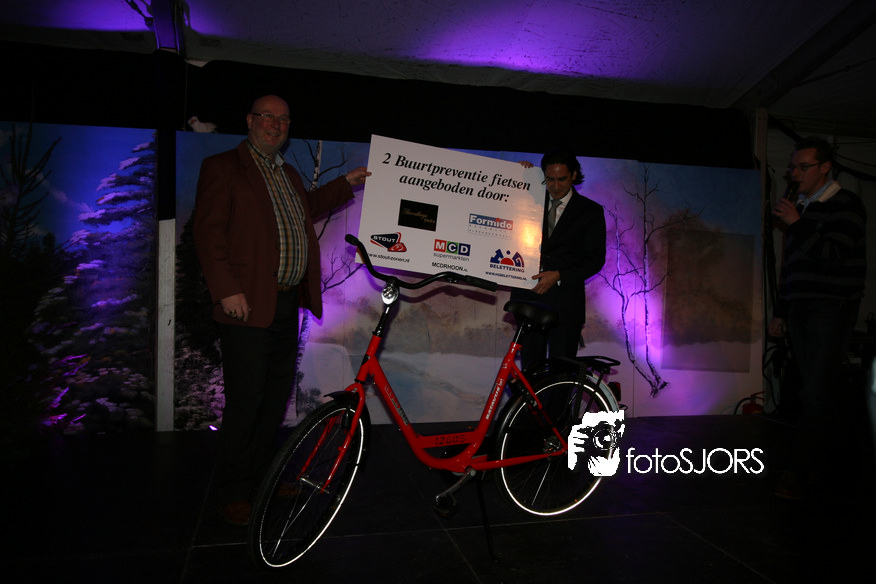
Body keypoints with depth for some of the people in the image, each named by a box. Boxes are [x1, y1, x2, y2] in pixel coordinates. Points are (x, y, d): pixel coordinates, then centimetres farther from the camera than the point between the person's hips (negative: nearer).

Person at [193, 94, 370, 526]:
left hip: (287, 303, 8)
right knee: (246, 399, -3)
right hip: (248, 304, -8)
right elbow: (208, 231, -11)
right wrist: (226, 290, -19)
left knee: (277, 394, 14)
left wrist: (346, 183, 31)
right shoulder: (222, 167, -3)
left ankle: (261, 476, 30)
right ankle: (232, 493, 14)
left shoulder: (289, 175, 21)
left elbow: (309, 207, 38)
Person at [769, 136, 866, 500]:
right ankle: (825, 449, 19)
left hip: (832, 310, -7)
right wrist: (780, 311, 19)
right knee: (811, 389, 8)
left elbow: (833, 254, -18)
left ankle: (798, 470, -9)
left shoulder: (845, 205, -4)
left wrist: (796, 225, -13)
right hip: (799, 311, 7)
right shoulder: (799, 208, 18)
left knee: (816, 391, -10)